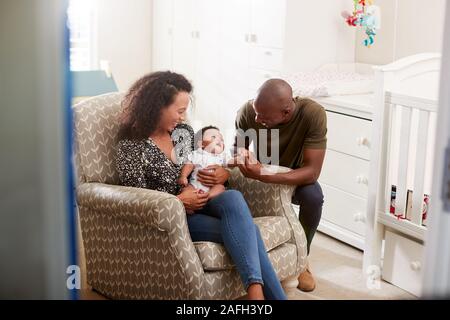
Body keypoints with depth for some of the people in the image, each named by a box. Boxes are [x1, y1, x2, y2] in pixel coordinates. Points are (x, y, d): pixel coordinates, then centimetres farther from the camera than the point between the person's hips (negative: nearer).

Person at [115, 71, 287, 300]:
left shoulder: (184, 132, 10)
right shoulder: (132, 145, -7)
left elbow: (206, 162, 22)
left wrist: (224, 174, -2)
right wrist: (179, 200, -18)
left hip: (199, 203, 5)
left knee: (233, 198, -31)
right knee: (244, 230, -27)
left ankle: (255, 289, -39)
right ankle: (274, 294, -26)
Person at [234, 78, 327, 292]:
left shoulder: (313, 114, -33)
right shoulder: (248, 112, -26)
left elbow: (312, 172, -34)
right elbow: (237, 152, -9)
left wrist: (263, 176, -47)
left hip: (296, 178, -2)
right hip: (259, 177, 2)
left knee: (313, 195, -34)